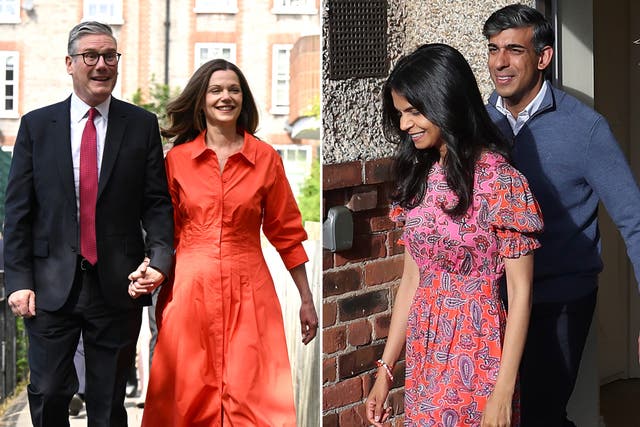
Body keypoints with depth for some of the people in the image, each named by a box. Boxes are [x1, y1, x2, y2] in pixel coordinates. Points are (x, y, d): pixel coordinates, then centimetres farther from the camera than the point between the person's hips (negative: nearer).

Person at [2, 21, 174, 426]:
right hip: (51, 285, 0)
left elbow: (157, 203, 3)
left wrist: (159, 258, -14)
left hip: (118, 286, 0)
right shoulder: (36, 125, 5)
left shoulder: (142, 125, 5)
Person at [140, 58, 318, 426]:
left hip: (248, 291, 0)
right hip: (190, 289, 1)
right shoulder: (177, 159, 5)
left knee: (251, 397, -3)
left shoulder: (266, 159, 3)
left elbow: (286, 232, 7)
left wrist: (307, 300, 6)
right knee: (190, 396, 4)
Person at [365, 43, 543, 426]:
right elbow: (412, 279, 9)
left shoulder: (501, 181, -14)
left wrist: (504, 393, -17)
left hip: (477, 354, -6)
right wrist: (386, 370, 8)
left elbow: (521, 292, -13)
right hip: (424, 354, 6)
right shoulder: (419, 175, 5)